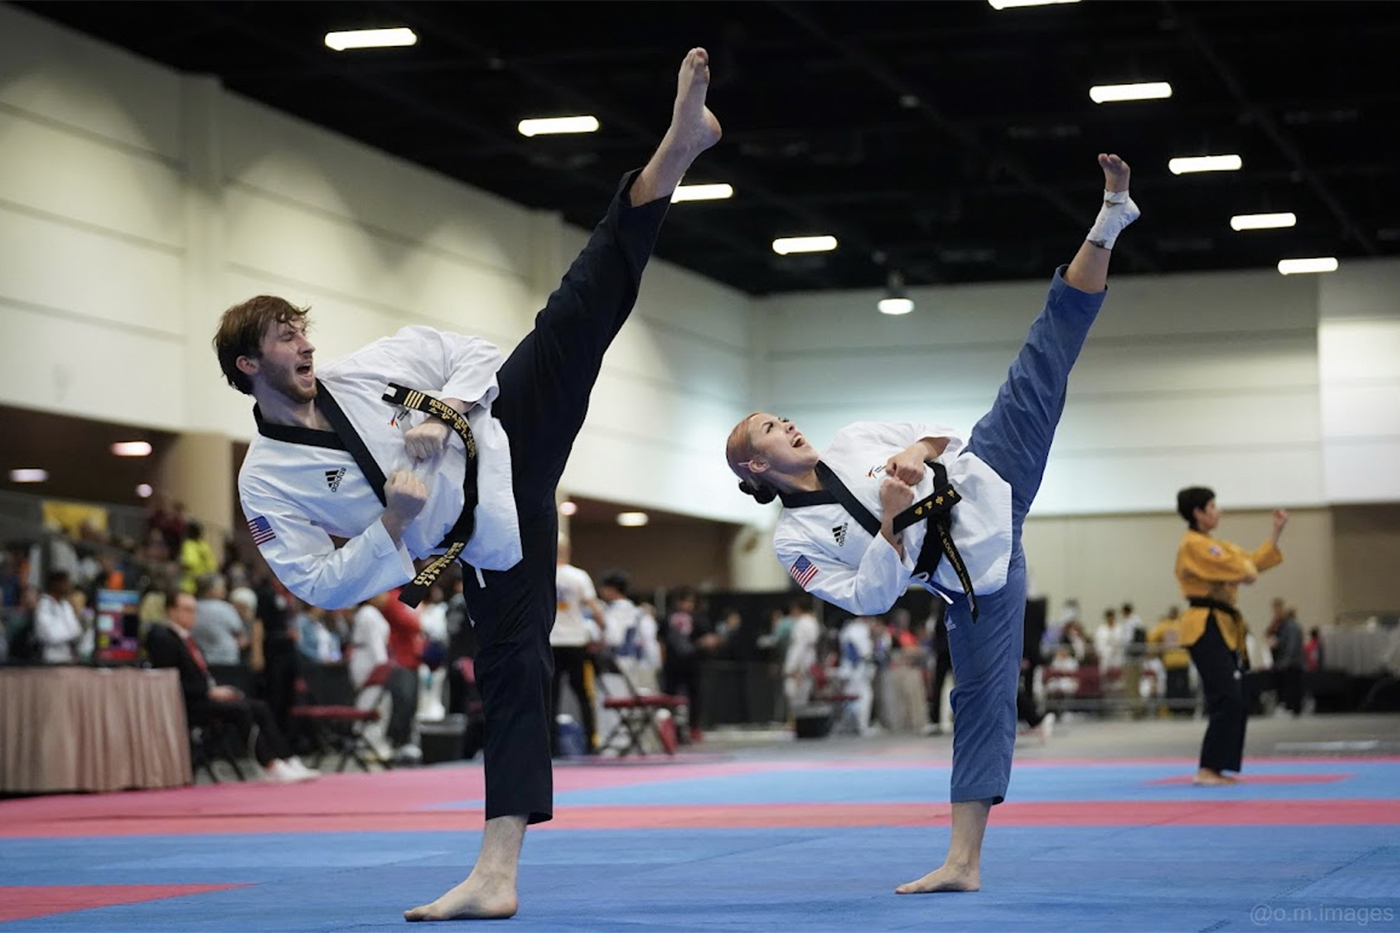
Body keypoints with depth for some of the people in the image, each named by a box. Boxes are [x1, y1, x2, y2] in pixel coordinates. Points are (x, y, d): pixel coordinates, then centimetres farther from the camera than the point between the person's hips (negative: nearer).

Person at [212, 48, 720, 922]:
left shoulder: (368, 371, 3)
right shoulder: (266, 482, -3)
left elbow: (476, 354, 7)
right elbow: (321, 586, -5)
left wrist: (445, 412, -15)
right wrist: (391, 526, -20)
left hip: (509, 440, 2)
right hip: (489, 537, -2)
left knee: (575, 320, -16)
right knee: (511, 672, -8)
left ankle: (677, 149, -28)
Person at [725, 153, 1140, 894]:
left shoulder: (856, 441, 11)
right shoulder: (795, 539, -2)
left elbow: (934, 437, 16)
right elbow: (868, 599, -9)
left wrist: (918, 452, -8)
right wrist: (891, 522, -20)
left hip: (985, 482, 3)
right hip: (974, 574, -3)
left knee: (1041, 366, -5)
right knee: (981, 701, -7)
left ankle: (1110, 221, -7)